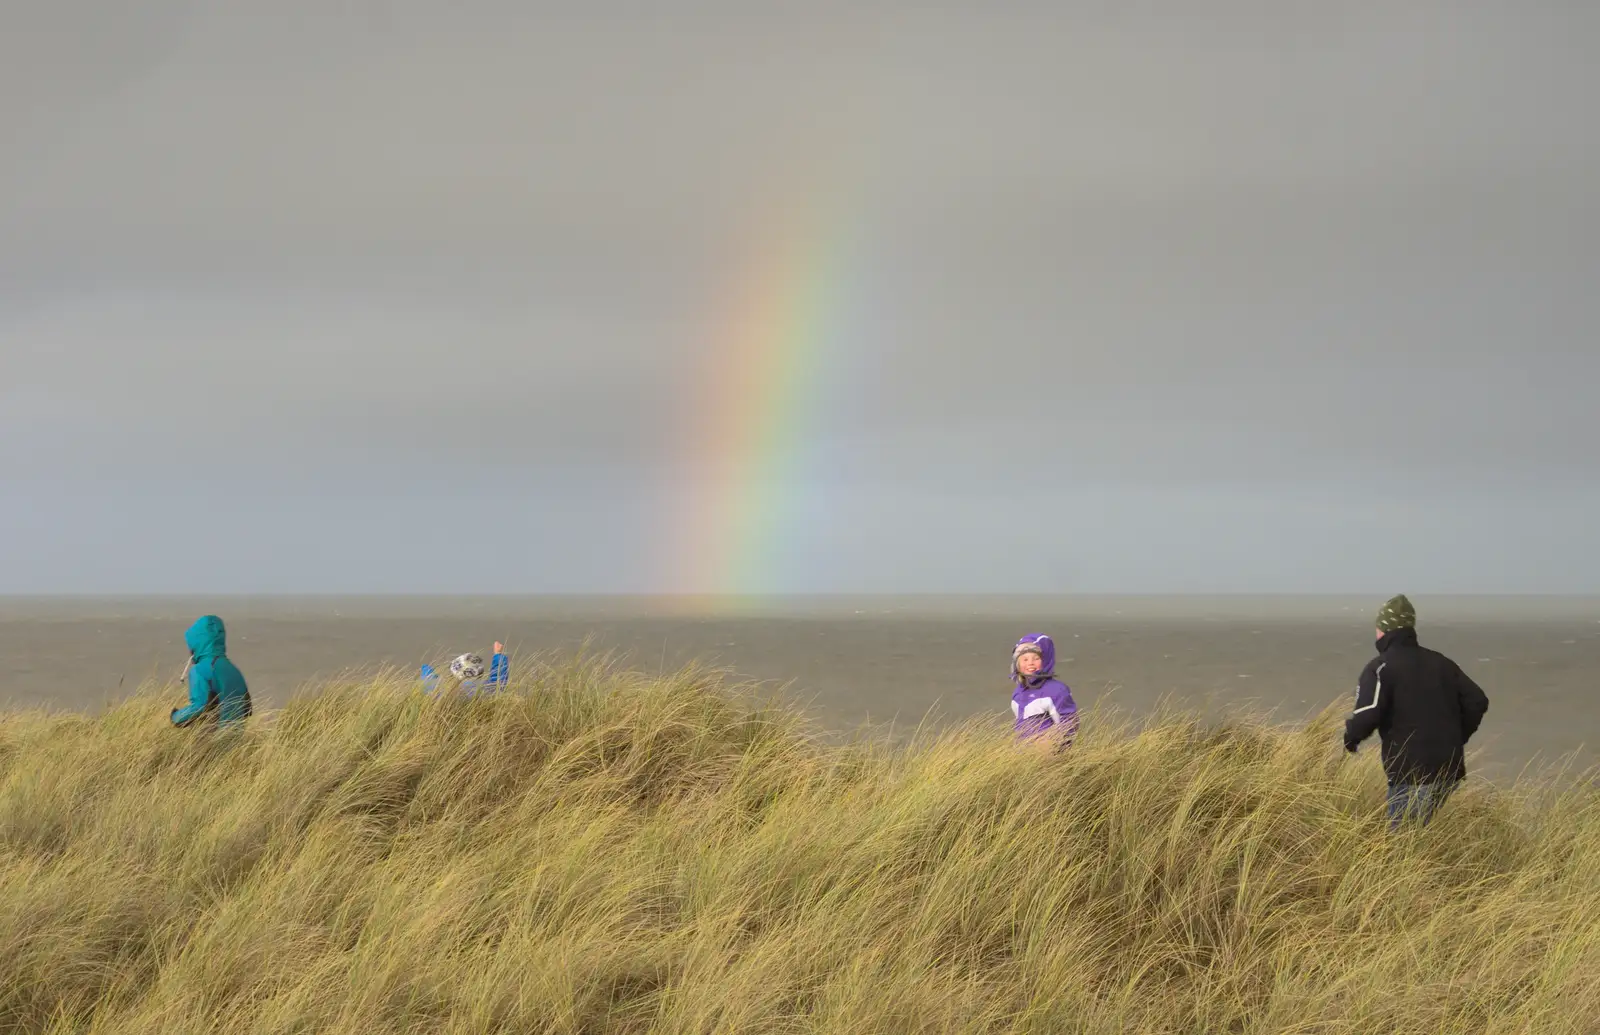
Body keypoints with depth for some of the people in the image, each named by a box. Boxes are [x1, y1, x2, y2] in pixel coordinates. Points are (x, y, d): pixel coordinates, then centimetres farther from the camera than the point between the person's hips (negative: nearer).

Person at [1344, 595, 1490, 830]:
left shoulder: (1380, 667, -6)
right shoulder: (1440, 663, 14)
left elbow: (1368, 714, -20)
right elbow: (1477, 701, 11)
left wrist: (1350, 738, 0)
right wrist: (1456, 738, 22)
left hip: (1412, 775, -7)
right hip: (1450, 771, 7)